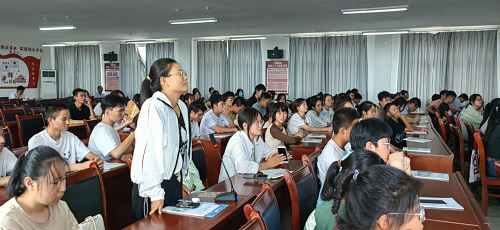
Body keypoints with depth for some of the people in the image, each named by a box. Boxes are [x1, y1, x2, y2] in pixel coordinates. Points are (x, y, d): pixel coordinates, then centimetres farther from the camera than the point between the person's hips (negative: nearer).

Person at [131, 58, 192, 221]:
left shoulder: (182, 107, 6)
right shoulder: (154, 107, -20)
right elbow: (151, 152, -24)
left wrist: (180, 182, 17)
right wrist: (155, 193, -22)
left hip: (174, 183, 8)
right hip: (155, 186, -8)